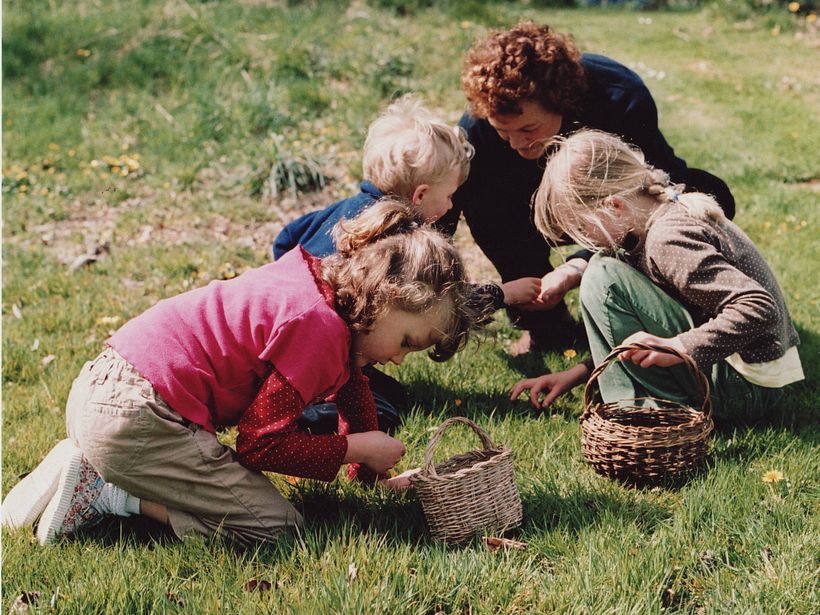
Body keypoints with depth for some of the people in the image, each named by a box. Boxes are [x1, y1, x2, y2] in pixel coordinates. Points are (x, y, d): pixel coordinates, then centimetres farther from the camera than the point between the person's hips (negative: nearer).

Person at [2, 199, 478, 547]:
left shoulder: (322, 279, 12)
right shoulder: (319, 326, -17)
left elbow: (351, 384, 27)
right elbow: (261, 443, -12)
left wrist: (372, 470, 24)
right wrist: (357, 447, -4)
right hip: (133, 419, -10)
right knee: (275, 524, -7)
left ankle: (95, 469, 13)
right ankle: (107, 493, -6)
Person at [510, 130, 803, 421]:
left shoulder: (668, 239, -23)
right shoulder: (676, 212, 8)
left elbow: (759, 309, -30)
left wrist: (677, 347, -32)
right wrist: (578, 372, 13)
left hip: (746, 390, -10)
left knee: (604, 278, -16)